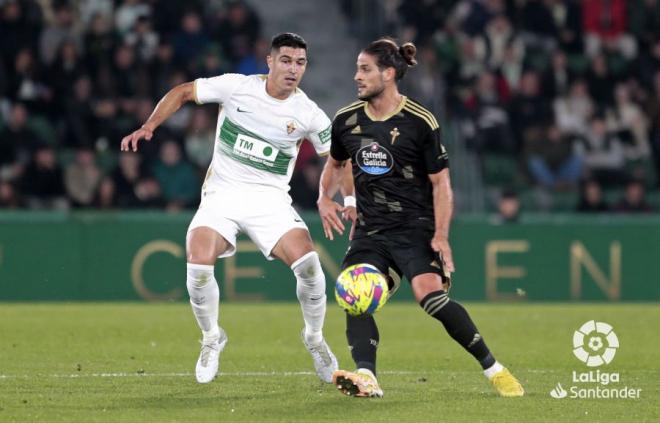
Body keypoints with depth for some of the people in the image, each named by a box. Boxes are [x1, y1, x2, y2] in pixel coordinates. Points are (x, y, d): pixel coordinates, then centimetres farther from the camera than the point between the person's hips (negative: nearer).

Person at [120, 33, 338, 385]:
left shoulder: (308, 114, -5)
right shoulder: (236, 87, -6)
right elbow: (182, 92, 6)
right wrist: (148, 127, -5)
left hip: (270, 198, 0)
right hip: (222, 194, 0)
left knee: (307, 262, -22)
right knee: (198, 264, -24)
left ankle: (314, 338, 6)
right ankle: (211, 338, 4)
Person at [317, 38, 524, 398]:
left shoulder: (419, 122, -9)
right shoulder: (346, 121, 6)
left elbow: (440, 182, -5)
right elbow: (335, 163, 25)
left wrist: (441, 236, -15)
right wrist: (325, 198, 5)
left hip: (415, 227, -5)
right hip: (369, 230, 5)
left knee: (429, 294, -25)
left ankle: (493, 369, -13)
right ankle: (366, 378, -30)